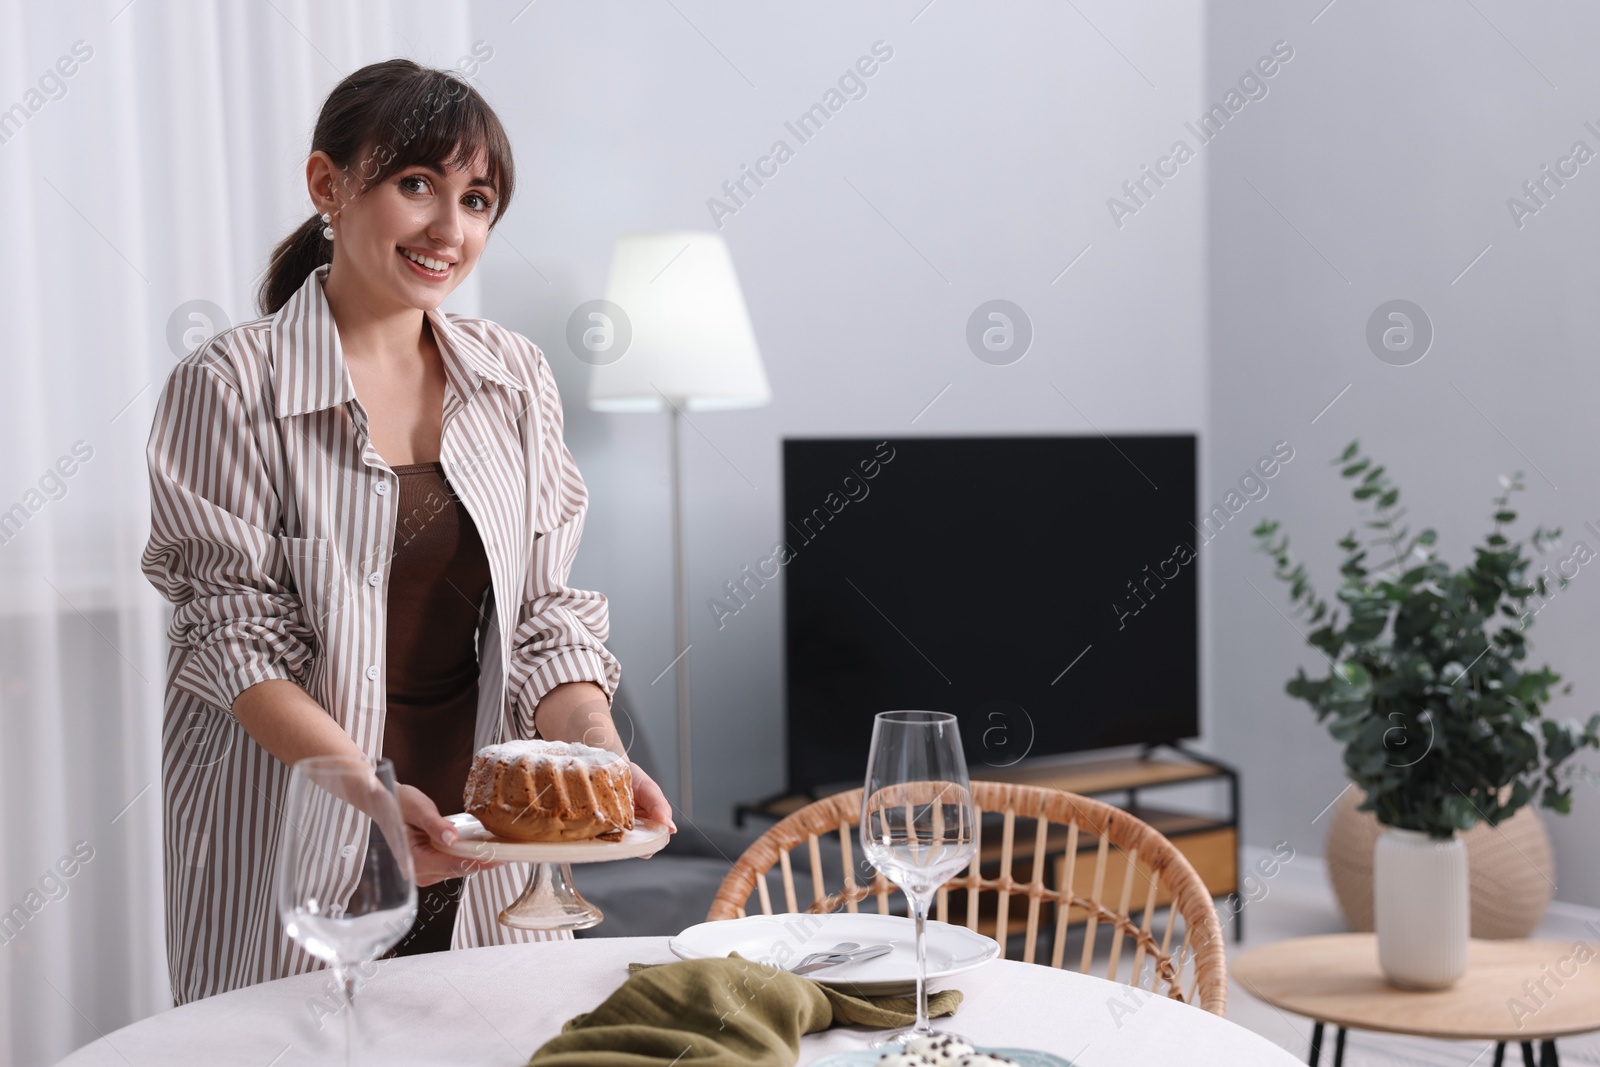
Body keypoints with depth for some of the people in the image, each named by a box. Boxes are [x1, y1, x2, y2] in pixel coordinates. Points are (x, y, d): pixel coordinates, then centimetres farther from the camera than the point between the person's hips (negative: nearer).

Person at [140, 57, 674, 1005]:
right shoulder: (231, 387, -10)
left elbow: (547, 608, 2)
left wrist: (597, 752, -16)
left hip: (480, 836, 4)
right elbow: (237, 640, -12)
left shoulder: (515, 376, 4)